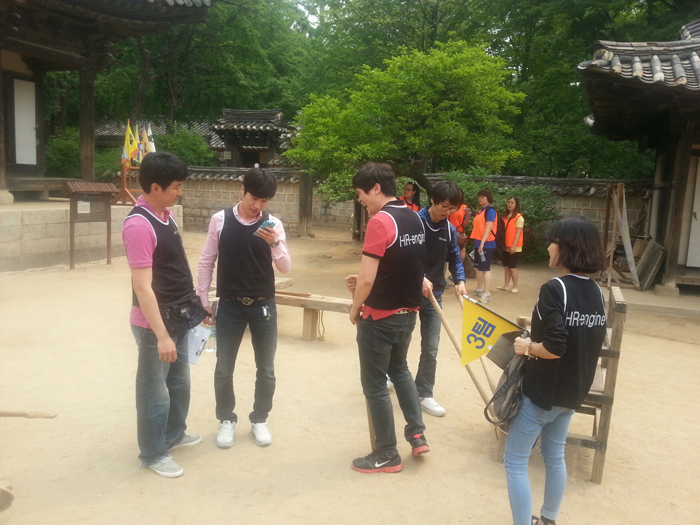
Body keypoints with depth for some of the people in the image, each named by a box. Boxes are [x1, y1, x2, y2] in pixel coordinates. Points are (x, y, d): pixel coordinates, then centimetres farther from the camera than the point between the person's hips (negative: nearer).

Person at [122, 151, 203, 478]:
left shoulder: (165, 213, 4)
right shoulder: (139, 225, -24)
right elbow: (143, 287, -26)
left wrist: (192, 303, 19)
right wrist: (161, 335, -26)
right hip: (155, 323, -9)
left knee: (179, 381, 22)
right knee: (155, 389, 8)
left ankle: (174, 434, 42)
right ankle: (153, 453, 26)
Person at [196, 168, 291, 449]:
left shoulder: (273, 224, -4)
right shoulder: (220, 219, -5)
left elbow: (286, 267, -6)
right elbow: (206, 261, 2)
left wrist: (275, 243, -24)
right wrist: (203, 299, 2)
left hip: (263, 305, 1)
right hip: (229, 305, -1)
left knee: (266, 368, 11)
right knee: (223, 368, 10)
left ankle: (259, 419, 31)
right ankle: (226, 419, 30)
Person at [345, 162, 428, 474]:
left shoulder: (380, 222, -21)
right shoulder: (415, 219, 5)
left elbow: (367, 278, -23)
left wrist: (355, 309, -6)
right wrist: (363, 282, 10)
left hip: (380, 318, -8)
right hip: (408, 313, 8)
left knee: (375, 385, 8)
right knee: (399, 369, 28)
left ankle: (387, 455, 20)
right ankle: (417, 433, 29)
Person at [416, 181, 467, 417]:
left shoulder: (450, 230, 3)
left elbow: (454, 259, 9)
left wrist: (460, 280, -9)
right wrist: (419, 278, -28)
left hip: (433, 294, 4)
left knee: (431, 348, 5)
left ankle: (424, 394, 14)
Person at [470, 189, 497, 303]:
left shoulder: (490, 210, -11)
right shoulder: (480, 211, 16)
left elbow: (489, 228, -19)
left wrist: (482, 243, -25)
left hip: (486, 244, -9)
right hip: (478, 243, 9)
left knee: (485, 268, -9)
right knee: (479, 267, 15)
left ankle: (487, 294, -8)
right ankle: (479, 290, 27)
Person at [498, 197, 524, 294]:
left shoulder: (519, 217, -9)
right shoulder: (505, 216, 12)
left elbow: (518, 233, -13)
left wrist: (514, 246, -19)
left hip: (514, 247, -6)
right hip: (505, 246, 7)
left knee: (512, 267, -2)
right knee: (506, 266, 10)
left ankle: (515, 287, 8)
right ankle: (506, 285, 17)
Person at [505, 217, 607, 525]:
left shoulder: (555, 289, -22)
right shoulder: (596, 292, 2)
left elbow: (554, 348, -28)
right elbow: (592, 343, 9)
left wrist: (527, 346, -10)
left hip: (542, 391, -8)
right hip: (574, 391, 8)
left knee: (515, 462, 6)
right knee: (555, 456, 24)